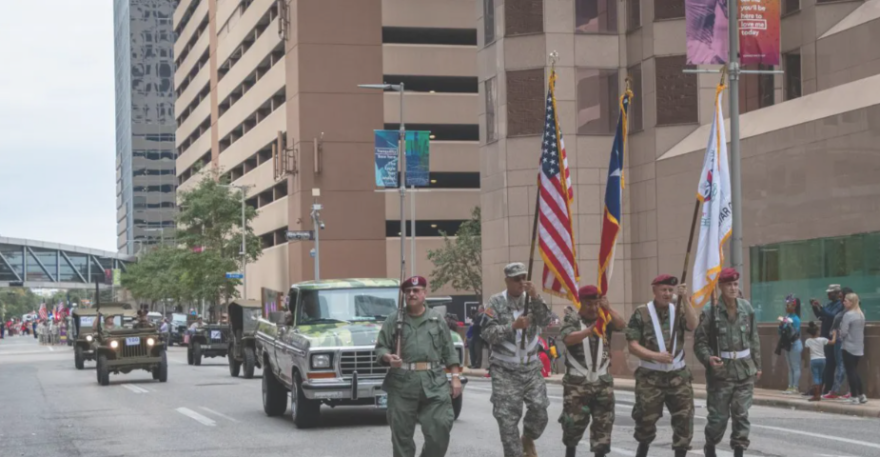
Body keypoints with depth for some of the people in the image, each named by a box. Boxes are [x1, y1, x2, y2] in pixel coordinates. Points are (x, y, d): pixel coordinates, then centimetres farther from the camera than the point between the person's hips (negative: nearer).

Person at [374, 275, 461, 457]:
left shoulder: (438, 320, 13)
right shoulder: (393, 321, 10)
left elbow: (449, 351, 12)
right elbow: (380, 348, 7)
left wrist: (456, 377, 4)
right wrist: (388, 357, -15)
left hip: (434, 383, 1)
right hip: (402, 384, 0)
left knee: (440, 429, -7)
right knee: (402, 434, 1)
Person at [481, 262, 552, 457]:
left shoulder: (531, 300, 4)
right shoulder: (496, 303, -4)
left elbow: (545, 321, -12)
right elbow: (487, 333, -12)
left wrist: (535, 298, -26)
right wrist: (513, 326, -24)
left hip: (531, 368, 3)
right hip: (504, 371, -3)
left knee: (540, 410, -1)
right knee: (508, 418, -4)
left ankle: (528, 440, 28)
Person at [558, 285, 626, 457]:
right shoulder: (572, 320, -2)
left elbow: (621, 325, -9)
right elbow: (568, 339, -23)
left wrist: (608, 309, -24)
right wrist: (590, 330, -40)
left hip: (603, 381, 3)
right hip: (577, 381, -3)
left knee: (604, 423, 2)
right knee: (574, 421, 2)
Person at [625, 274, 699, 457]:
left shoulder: (678, 311, 6)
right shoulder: (641, 314, -4)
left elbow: (692, 326, -15)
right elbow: (632, 346, -7)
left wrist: (685, 299, -21)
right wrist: (656, 356, -19)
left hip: (678, 375, 3)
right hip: (650, 376, -2)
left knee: (684, 417, -3)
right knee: (646, 418, 5)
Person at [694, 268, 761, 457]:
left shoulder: (747, 307, 4)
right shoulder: (710, 310, -8)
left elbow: (754, 338, 12)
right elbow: (700, 341, -6)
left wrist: (757, 365, 14)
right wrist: (708, 358, -23)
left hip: (745, 370, 3)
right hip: (721, 370, -3)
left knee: (741, 414, 3)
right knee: (718, 415, 2)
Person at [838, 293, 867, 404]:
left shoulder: (848, 315, -16)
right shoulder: (861, 314, 9)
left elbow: (843, 332, -17)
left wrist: (841, 339, 5)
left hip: (849, 347, -8)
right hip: (859, 348, 8)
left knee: (851, 372, -1)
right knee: (855, 371, 16)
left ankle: (854, 397, 0)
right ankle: (862, 396, 15)